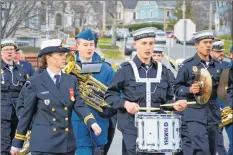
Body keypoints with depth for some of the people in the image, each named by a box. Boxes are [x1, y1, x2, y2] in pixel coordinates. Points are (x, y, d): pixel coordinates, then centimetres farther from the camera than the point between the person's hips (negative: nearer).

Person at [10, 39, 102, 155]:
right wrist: (17, 144, 2)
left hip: (67, 144, 5)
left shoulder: (71, 80, 8)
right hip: (43, 144, -4)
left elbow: (79, 105, -1)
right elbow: (27, 114, -1)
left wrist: (92, 123, -20)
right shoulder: (35, 82, -4)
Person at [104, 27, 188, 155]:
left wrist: (175, 105, -5)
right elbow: (110, 95, 1)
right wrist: (125, 103, -16)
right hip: (132, 129, -4)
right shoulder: (126, 69, -1)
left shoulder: (162, 70, 11)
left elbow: (168, 99, 16)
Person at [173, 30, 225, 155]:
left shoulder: (217, 66, 12)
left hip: (213, 114, 6)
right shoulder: (187, 65, -2)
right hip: (195, 113, -5)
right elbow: (177, 88, -1)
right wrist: (190, 90, -19)